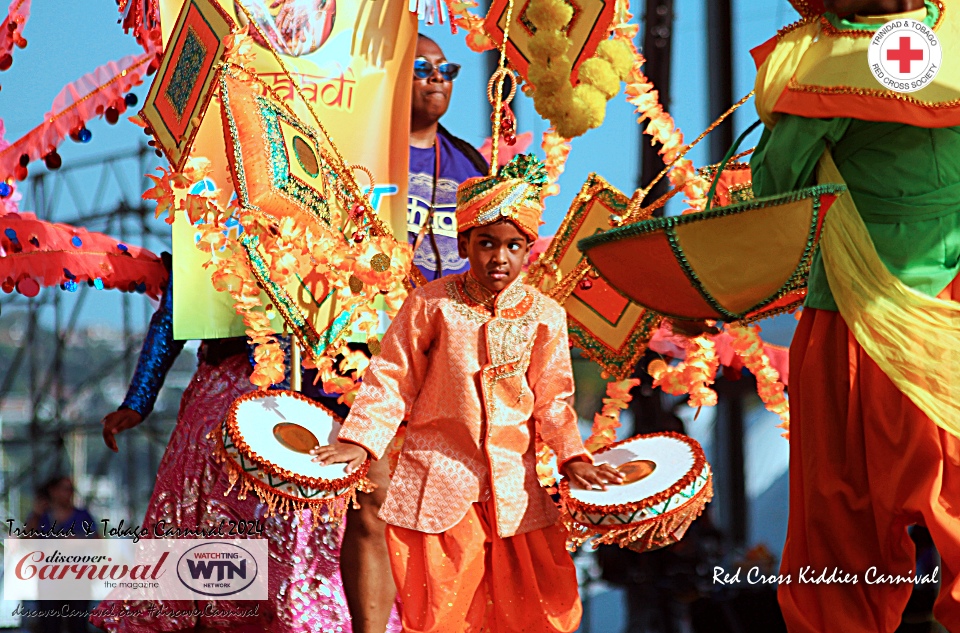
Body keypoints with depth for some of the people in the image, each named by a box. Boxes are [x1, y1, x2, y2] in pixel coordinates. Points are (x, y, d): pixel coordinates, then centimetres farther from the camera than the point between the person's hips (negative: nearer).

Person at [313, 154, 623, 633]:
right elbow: (392, 378, -1)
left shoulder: (544, 316, 2)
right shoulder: (431, 304, -4)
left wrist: (572, 457, -2)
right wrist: (359, 440, -10)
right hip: (439, 482, -2)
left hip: (515, 487, 2)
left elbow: (552, 397, 9)